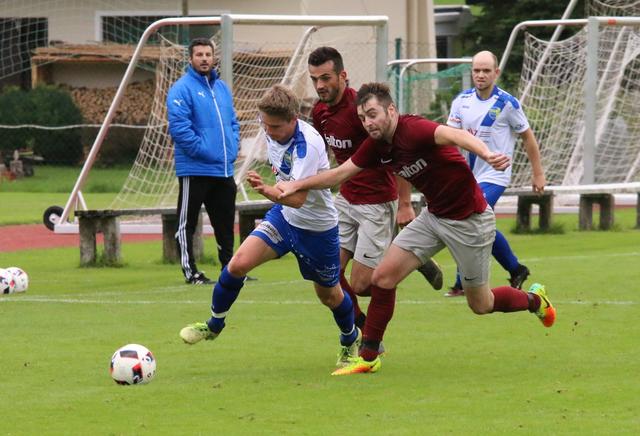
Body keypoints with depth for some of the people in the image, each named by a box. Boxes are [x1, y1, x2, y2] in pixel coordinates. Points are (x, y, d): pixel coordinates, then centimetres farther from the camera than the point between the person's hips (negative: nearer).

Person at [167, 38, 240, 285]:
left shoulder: (222, 88, 15)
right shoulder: (182, 89, -9)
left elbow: (232, 122, 21)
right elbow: (178, 126, -17)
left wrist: (232, 149, 4)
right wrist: (203, 150, -20)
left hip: (224, 171, 7)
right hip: (195, 169, -7)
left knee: (225, 224, 13)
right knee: (187, 223, -1)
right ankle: (190, 271, 2)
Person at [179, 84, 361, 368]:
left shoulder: (308, 145, -33)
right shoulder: (272, 132, -10)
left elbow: (298, 198, -40)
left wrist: (268, 191, -56)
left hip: (317, 227, -6)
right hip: (284, 215, 6)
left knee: (329, 294, 14)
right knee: (239, 263, -14)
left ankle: (351, 340, 44)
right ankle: (213, 326, 6)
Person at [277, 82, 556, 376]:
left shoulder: (413, 129, -28)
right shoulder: (377, 146, -3)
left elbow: (455, 136, -46)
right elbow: (341, 173, 11)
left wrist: (486, 154, -65)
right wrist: (297, 185, 5)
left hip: (469, 219, -7)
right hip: (433, 216, 7)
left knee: (481, 305, 7)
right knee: (383, 277, -4)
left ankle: (534, 300, 38)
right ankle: (368, 357, 7)